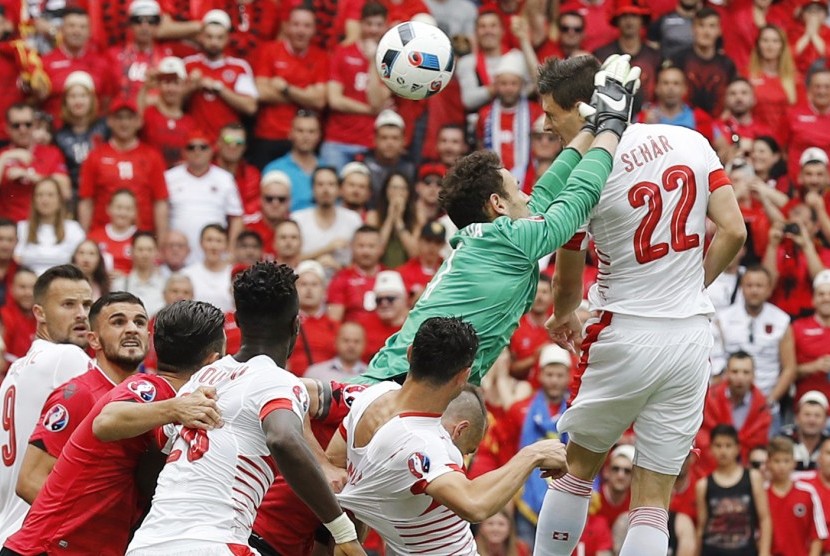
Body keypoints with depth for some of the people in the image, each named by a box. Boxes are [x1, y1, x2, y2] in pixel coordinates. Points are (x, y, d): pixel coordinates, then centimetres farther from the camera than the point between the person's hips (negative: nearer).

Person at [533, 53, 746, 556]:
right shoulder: (690, 142, 2)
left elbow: (568, 283, 3)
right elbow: (734, 232, 0)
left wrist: (563, 317, 26)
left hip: (625, 335, -3)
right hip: (692, 336, 4)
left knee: (578, 467, 18)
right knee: (654, 500, 5)